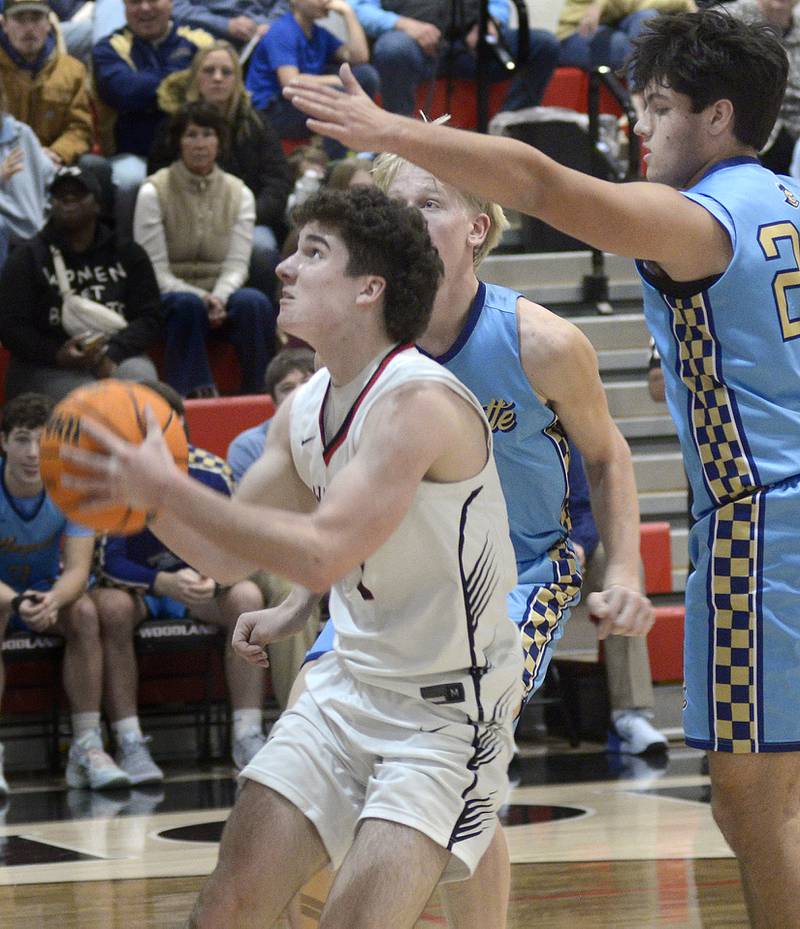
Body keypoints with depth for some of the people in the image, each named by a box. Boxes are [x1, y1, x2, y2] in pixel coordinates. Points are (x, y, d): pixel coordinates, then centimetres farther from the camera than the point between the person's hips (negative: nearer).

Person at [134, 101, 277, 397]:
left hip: (220, 296, 3)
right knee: (188, 304, -37)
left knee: (254, 302, -30)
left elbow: (237, 264, 0)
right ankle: (191, 394, -39)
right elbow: (155, 271, -8)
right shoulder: (153, 192, -2)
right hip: (167, 299, -3)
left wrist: (218, 298, -22)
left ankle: (259, 394, -26)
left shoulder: (239, 194, 8)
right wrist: (201, 297, -23)